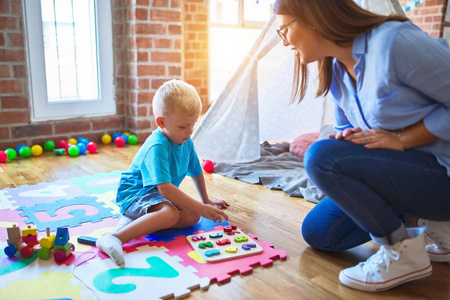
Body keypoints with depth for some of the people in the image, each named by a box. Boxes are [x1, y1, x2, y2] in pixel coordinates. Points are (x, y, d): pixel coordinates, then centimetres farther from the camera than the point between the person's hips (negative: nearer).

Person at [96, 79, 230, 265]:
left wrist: (206, 201, 27)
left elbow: (196, 172, 17)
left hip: (159, 196, 9)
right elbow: (165, 188, -34)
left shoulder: (186, 142, 1)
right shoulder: (157, 147, -26)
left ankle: (132, 221, -15)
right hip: (134, 194, -9)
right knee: (170, 214, -36)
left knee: (192, 217, -17)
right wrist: (202, 208, -33)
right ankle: (116, 237, -42)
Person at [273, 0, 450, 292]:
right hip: (403, 169, 9)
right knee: (318, 232, 7)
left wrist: (401, 138, -23)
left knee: (321, 157, -26)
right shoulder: (335, 70, 3)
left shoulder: (394, 41, -24)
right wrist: (348, 137, -8)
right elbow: (348, 128, 14)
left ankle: (403, 251, -9)